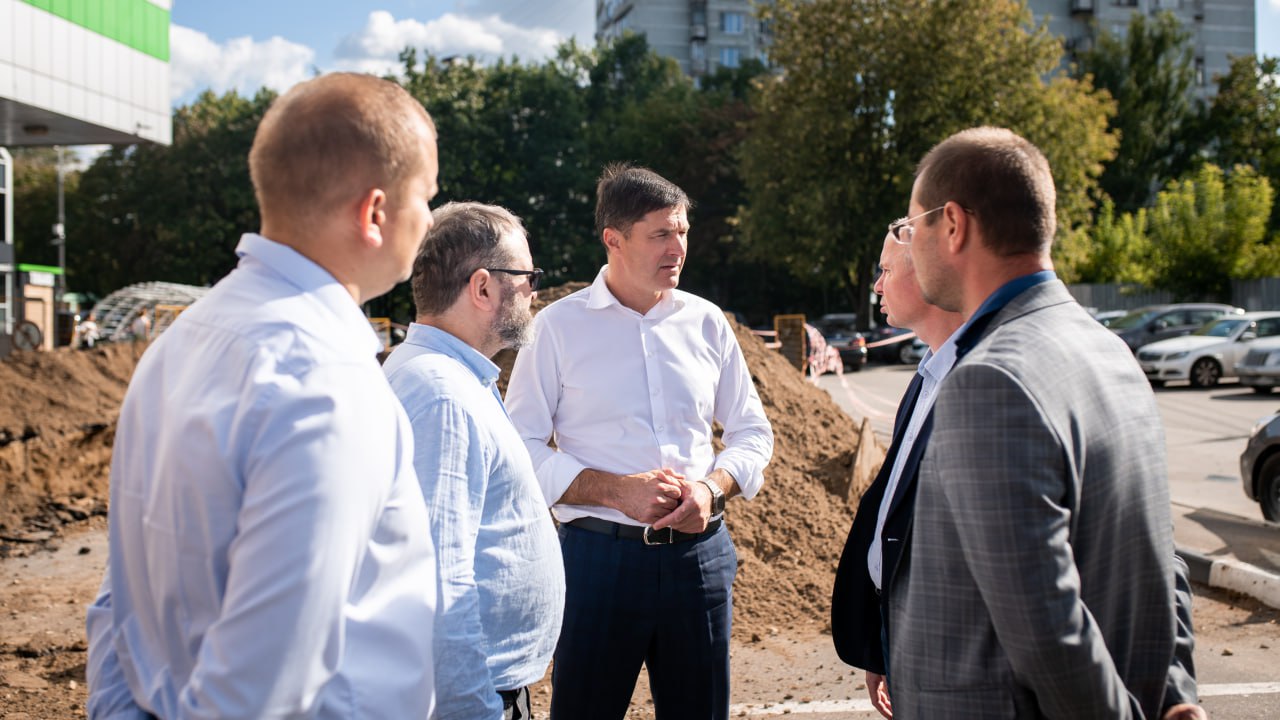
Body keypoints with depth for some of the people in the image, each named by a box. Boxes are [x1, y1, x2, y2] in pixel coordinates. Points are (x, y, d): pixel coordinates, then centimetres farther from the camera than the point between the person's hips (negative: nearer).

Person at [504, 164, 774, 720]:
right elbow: (520, 449, -5)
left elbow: (753, 432, 12)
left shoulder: (706, 322, 7)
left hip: (699, 551, 3)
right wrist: (616, 491, -17)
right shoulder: (559, 326, -2)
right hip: (598, 554, -3)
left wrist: (713, 487, -8)